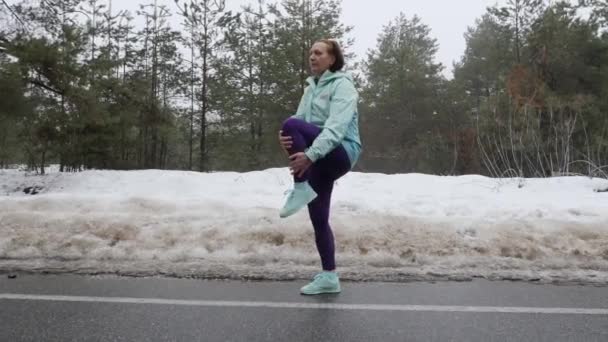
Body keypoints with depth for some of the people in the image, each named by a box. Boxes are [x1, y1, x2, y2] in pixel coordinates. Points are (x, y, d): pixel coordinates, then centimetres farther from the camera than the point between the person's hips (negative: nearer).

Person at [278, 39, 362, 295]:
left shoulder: (342, 84, -6)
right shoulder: (311, 87, 17)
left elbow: (336, 127, -21)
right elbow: (301, 120, 8)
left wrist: (310, 154, -33)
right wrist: (287, 139, -16)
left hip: (342, 153, -7)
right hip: (320, 160, 7)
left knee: (292, 124, -28)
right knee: (318, 218, 4)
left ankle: (301, 189, -18)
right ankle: (329, 276, 15)